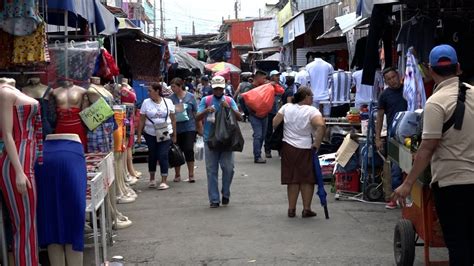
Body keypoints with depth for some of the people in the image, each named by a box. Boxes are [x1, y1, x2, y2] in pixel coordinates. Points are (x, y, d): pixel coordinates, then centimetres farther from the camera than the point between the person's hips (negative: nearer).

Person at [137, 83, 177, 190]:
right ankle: (152, 179, 25)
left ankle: (164, 181, -4)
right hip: (150, 134, 1)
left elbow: (173, 119, 4)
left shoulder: (168, 102, 0)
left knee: (163, 156, -8)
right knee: (152, 155, 8)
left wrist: (174, 135, 3)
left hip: (165, 134, -1)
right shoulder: (146, 103, 0)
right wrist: (139, 135, -2)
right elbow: (142, 120, 1)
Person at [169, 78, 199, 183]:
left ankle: (191, 174, 5)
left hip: (189, 128, -1)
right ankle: (177, 175, 21)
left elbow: (196, 112, 5)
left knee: (189, 150, -5)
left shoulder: (190, 96, 0)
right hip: (176, 129, 2)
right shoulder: (171, 98, 1)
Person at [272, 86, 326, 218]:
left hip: (288, 148, 4)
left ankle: (291, 209, 13)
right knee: (307, 179, 6)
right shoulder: (311, 111, -10)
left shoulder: (286, 107, 3)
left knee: (292, 180, 11)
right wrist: (317, 144, -17)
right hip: (305, 149, -4)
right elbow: (321, 126, -25)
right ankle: (306, 209, 8)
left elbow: (274, 123, 1)